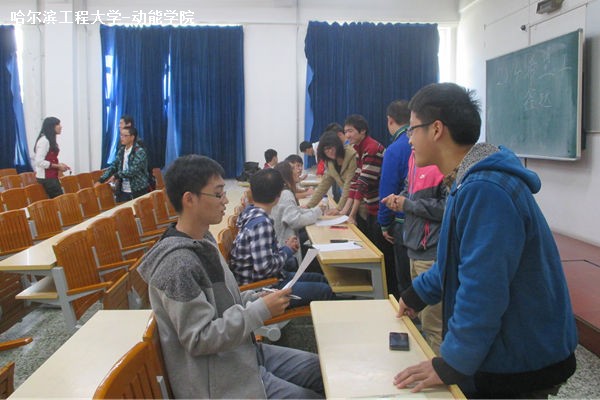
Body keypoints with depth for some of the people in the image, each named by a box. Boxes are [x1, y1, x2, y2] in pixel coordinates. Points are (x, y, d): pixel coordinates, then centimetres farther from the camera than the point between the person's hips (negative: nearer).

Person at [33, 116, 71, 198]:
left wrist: (59, 165, 7)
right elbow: (39, 162, -21)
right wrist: (57, 166, -15)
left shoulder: (51, 141, 16)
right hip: (46, 178, -10)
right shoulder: (44, 140, -14)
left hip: (52, 177, 10)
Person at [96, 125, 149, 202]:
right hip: (122, 192, 6)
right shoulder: (121, 150, 10)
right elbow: (113, 166, 10)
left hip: (138, 192, -6)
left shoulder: (140, 152, -11)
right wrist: (100, 180, 1)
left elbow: (133, 170, -20)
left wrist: (116, 175, -13)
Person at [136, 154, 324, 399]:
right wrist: (261, 310, -22)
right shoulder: (178, 264, -25)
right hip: (218, 378, -9)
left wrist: (256, 299, -1)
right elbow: (199, 339, -24)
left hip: (242, 353, 9)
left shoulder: (203, 240, 4)